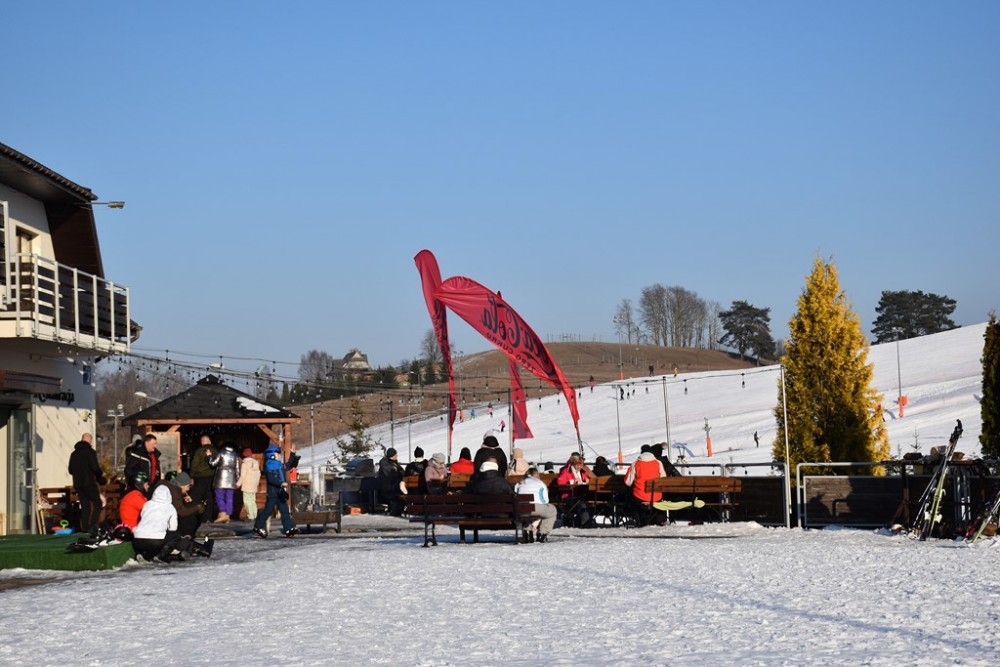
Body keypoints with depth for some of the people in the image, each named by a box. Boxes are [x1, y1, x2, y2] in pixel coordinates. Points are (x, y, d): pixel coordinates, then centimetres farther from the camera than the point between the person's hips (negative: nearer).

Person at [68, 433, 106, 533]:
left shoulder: (74, 454, 13)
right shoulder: (90, 452, -7)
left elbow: (70, 470, 16)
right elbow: (95, 468, -14)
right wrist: (100, 474, 5)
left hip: (77, 484, 6)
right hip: (89, 483, -6)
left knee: (85, 506, 10)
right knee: (97, 504, -2)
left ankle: (84, 529, 4)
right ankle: (92, 526, -17)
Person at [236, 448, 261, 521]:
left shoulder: (244, 463, -11)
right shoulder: (256, 462, 8)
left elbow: (243, 475, -13)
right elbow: (258, 474, 14)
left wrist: (238, 483, -5)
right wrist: (257, 482, 26)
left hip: (247, 485, -7)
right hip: (254, 485, 7)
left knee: (247, 501, -6)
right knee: (253, 500, 14)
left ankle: (251, 516, -11)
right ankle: (255, 516, 13)